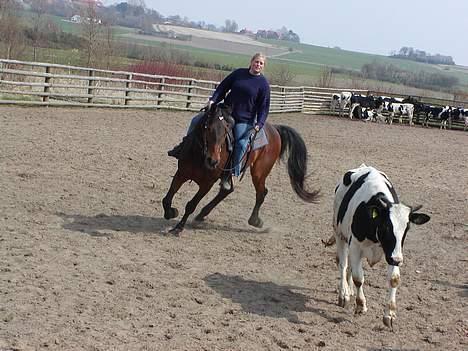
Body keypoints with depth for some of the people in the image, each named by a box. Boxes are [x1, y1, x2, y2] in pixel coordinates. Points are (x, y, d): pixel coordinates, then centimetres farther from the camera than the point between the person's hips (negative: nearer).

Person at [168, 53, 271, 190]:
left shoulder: (263, 84, -4)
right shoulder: (238, 73, 5)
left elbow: (264, 106, -4)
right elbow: (223, 87, 8)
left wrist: (259, 124, -16)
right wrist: (213, 100, -6)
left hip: (244, 121, -4)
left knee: (240, 144, -18)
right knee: (196, 121, -2)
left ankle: (228, 175, -5)